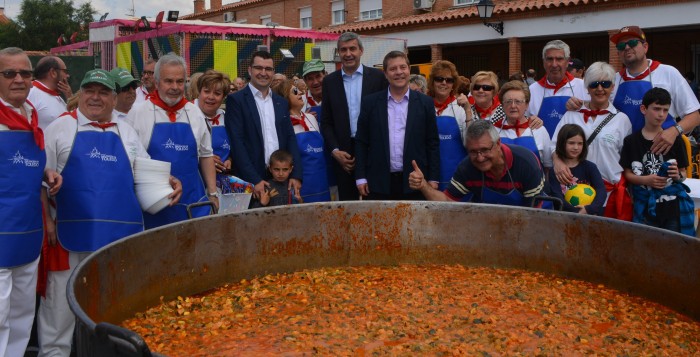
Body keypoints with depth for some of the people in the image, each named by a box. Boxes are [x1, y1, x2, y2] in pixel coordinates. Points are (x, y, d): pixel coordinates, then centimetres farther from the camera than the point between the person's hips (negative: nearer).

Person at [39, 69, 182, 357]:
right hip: (72, 232, -3)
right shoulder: (61, 127, 4)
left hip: (120, 233, 4)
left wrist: (168, 182, 1)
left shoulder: (126, 132, 15)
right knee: (62, 302, 2)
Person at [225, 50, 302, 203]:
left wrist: (296, 175, -1)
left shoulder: (282, 103, 14)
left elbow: (290, 139, 12)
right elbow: (237, 143, -8)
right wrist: (255, 179, -16)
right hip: (251, 181, -4)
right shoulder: (236, 100, -1)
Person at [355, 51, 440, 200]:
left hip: (414, 183, 0)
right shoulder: (370, 102, 4)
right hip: (379, 183, 0)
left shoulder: (425, 103, 5)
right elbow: (361, 142, 5)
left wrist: (433, 179, 1)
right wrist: (361, 177, 0)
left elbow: (432, 143, 5)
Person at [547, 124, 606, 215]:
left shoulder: (590, 167, 7)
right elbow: (556, 196, -7)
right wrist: (578, 212, -19)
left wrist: (589, 209, -21)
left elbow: (601, 190, -4)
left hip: (590, 214, 1)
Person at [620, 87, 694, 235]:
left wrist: (678, 176, -13)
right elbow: (627, 173, 4)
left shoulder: (675, 140, 4)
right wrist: (646, 180, -13)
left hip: (673, 206, 1)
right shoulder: (631, 141, 3)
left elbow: (683, 173, 9)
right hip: (645, 206, 0)